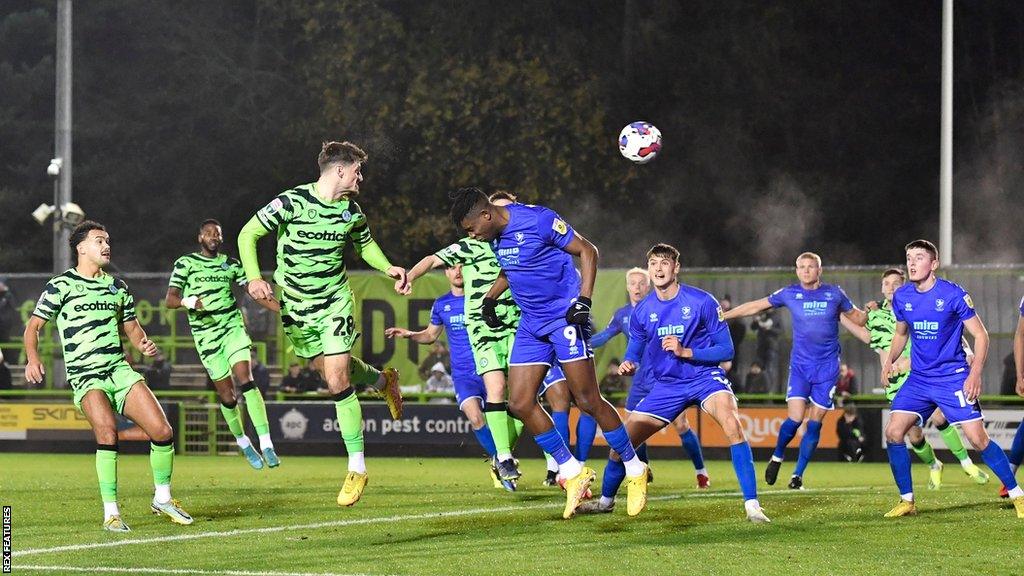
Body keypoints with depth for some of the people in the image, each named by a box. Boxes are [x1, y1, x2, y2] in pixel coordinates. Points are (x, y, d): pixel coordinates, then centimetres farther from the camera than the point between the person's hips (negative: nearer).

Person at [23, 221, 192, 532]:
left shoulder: (117, 286, 17)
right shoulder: (62, 285, 1)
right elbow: (33, 326, 4)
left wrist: (143, 343, 4)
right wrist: (32, 358, -14)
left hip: (120, 370, 5)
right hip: (85, 376, -5)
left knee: (162, 431, -8)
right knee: (107, 431, -30)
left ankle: (162, 497, 14)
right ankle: (111, 512, -21)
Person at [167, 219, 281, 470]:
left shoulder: (231, 264, 11)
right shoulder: (185, 263, 2)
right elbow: (170, 299, -5)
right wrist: (189, 301, -27)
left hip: (233, 327, 1)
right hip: (206, 335, -1)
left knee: (246, 380, -18)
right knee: (226, 395, 0)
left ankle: (266, 444, -23)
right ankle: (242, 442, 24)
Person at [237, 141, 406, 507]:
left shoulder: (351, 211, -1)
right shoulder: (292, 202, -14)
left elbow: (365, 244, 20)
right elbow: (248, 234, -10)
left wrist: (388, 268, 1)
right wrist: (254, 278, -23)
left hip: (335, 303, 1)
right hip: (295, 309, -1)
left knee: (337, 382, -11)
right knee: (331, 370, 10)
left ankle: (357, 468, -4)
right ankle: (382, 380, 46)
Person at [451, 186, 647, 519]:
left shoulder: (538, 220, -18)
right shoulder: (494, 234, 6)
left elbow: (587, 252, -12)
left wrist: (584, 301, -20)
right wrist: (491, 297, 14)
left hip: (565, 317, -8)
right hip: (531, 323, 8)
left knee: (588, 401, -9)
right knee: (520, 404, -1)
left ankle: (635, 470, 6)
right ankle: (573, 473, 9)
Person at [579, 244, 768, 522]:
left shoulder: (702, 302, -13)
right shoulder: (642, 311, -1)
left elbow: (726, 350, -12)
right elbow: (634, 353, 11)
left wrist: (685, 352, -25)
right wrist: (628, 365, -14)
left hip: (704, 376, -4)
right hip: (665, 385, 4)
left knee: (732, 424, -33)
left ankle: (752, 504, -31)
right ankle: (606, 500, 29)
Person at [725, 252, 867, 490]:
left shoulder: (834, 293, 2)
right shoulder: (790, 293, 2)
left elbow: (857, 318, 12)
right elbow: (756, 306, 9)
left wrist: (869, 312, -10)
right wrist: (723, 316, 8)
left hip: (828, 367, 0)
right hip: (800, 365, 0)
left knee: (815, 423, -2)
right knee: (795, 418, -13)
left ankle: (798, 474, 9)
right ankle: (777, 457, 15)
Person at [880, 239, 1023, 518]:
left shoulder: (953, 294, -13)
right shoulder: (901, 296, 2)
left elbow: (980, 335, -7)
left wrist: (975, 374, -17)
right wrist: (889, 361, 4)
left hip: (954, 378, -5)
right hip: (918, 379, 5)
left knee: (978, 439, -10)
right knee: (893, 432, -8)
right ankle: (906, 501, 5)